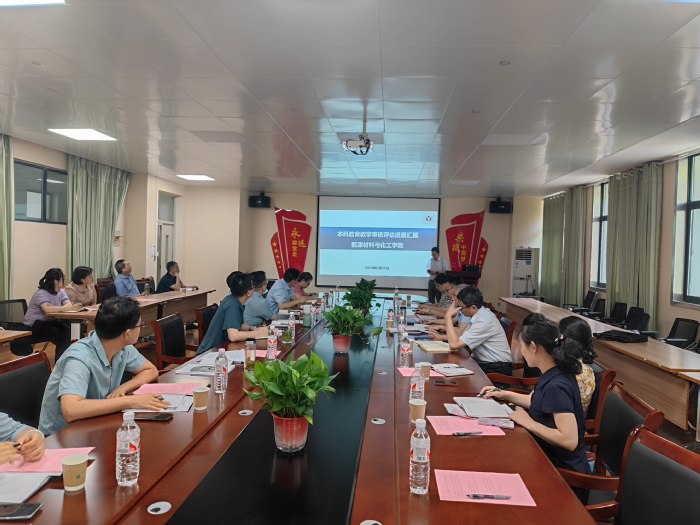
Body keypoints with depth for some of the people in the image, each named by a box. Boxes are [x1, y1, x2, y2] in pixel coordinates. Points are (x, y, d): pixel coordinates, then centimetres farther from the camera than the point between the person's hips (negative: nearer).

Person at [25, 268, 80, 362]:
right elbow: (47, 309, -37)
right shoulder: (41, 293, -18)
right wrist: (66, 308, -43)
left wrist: (73, 307, -33)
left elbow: (69, 304, -9)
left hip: (51, 322, 7)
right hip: (34, 325, -7)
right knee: (62, 337, -26)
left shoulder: (61, 291, 6)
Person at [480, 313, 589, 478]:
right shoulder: (554, 374, 0)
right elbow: (538, 402, 19)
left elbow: (570, 440, -32)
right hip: (550, 458, 8)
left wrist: (528, 422, -23)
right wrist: (505, 394, 15)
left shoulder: (555, 386, -28)